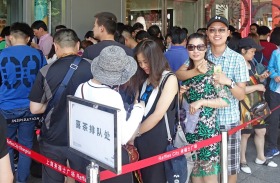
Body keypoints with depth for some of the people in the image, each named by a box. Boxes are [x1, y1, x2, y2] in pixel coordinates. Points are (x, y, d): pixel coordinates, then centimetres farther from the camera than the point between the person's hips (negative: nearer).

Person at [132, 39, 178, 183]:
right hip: (141, 139, 6)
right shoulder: (143, 80, 14)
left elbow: (158, 114, -14)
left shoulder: (170, 79, -8)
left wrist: (136, 132, -9)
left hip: (159, 140, -6)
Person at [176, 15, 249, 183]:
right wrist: (197, 70, -29)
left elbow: (241, 95, -4)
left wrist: (228, 82, -24)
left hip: (229, 121, -1)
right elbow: (178, 75, -11)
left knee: (230, 168, 7)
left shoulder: (237, 59, -4)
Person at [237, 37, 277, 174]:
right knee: (245, 133, 6)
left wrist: (260, 77, 2)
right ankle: (242, 161, 22)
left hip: (257, 103, 8)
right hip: (245, 105, -8)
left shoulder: (251, 64, 7)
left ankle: (260, 158, 33)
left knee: (261, 131, 16)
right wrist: (257, 87, -20)